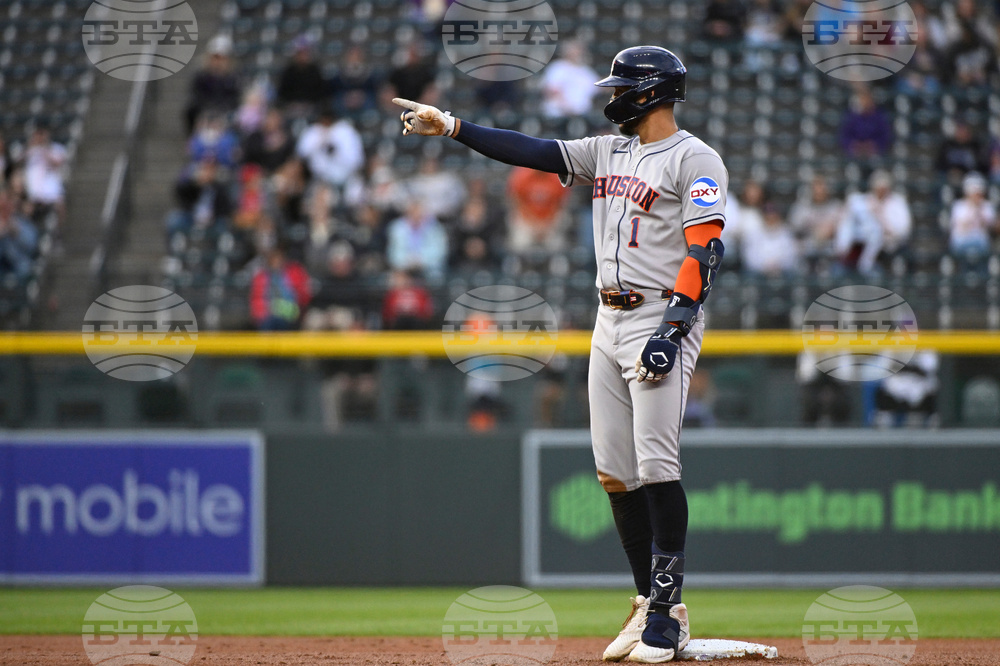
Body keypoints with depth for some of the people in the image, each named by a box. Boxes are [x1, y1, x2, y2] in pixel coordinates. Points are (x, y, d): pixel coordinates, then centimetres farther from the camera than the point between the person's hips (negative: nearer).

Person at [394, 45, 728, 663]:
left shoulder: (695, 160, -8)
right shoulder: (608, 152, 16)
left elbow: (704, 251, -16)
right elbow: (535, 151, 15)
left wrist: (672, 330, -24)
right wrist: (452, 126, 10)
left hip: (663, 322, -8)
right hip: (610, 325, 8)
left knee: (656, 466, -14)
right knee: (615, 472, 5)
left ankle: (669, 611, -11)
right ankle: (650, 604, 11)